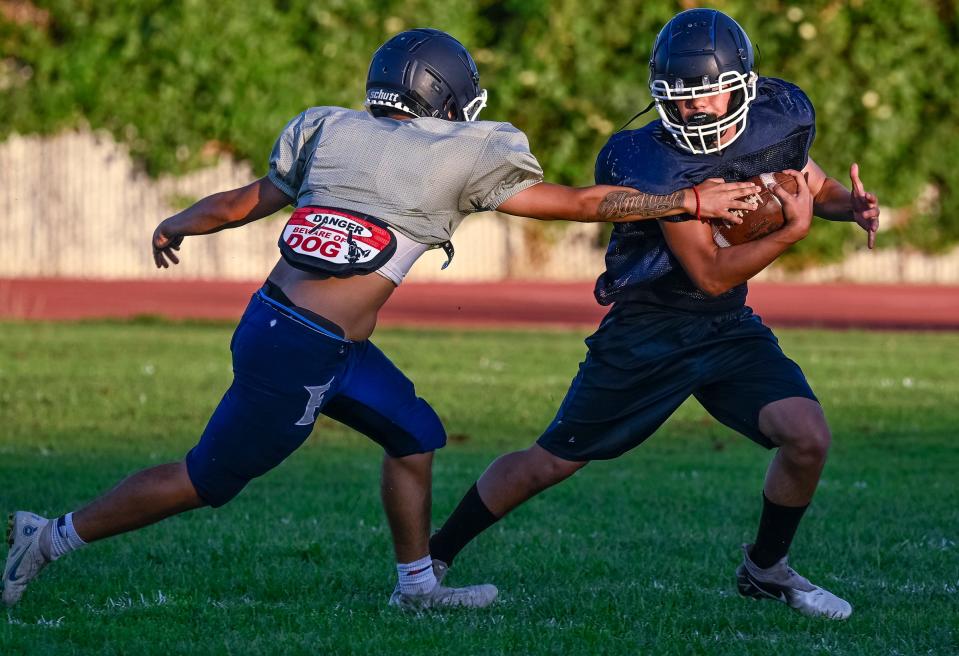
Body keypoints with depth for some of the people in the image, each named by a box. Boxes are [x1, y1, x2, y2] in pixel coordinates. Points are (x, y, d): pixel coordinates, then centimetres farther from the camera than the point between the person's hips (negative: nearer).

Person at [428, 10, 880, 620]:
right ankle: (429, 557, 21)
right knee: (550, 462, 3)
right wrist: (794, 230, -28)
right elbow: (712, 273, -24)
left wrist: (852, 205, -8)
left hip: (728, 330, 4)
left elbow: (814, 185, 14)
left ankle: (765, 570, 11)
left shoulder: (780, 120, -8)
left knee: (807, 437, -15)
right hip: (647, 336, -4)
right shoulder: (656, 162, -26)